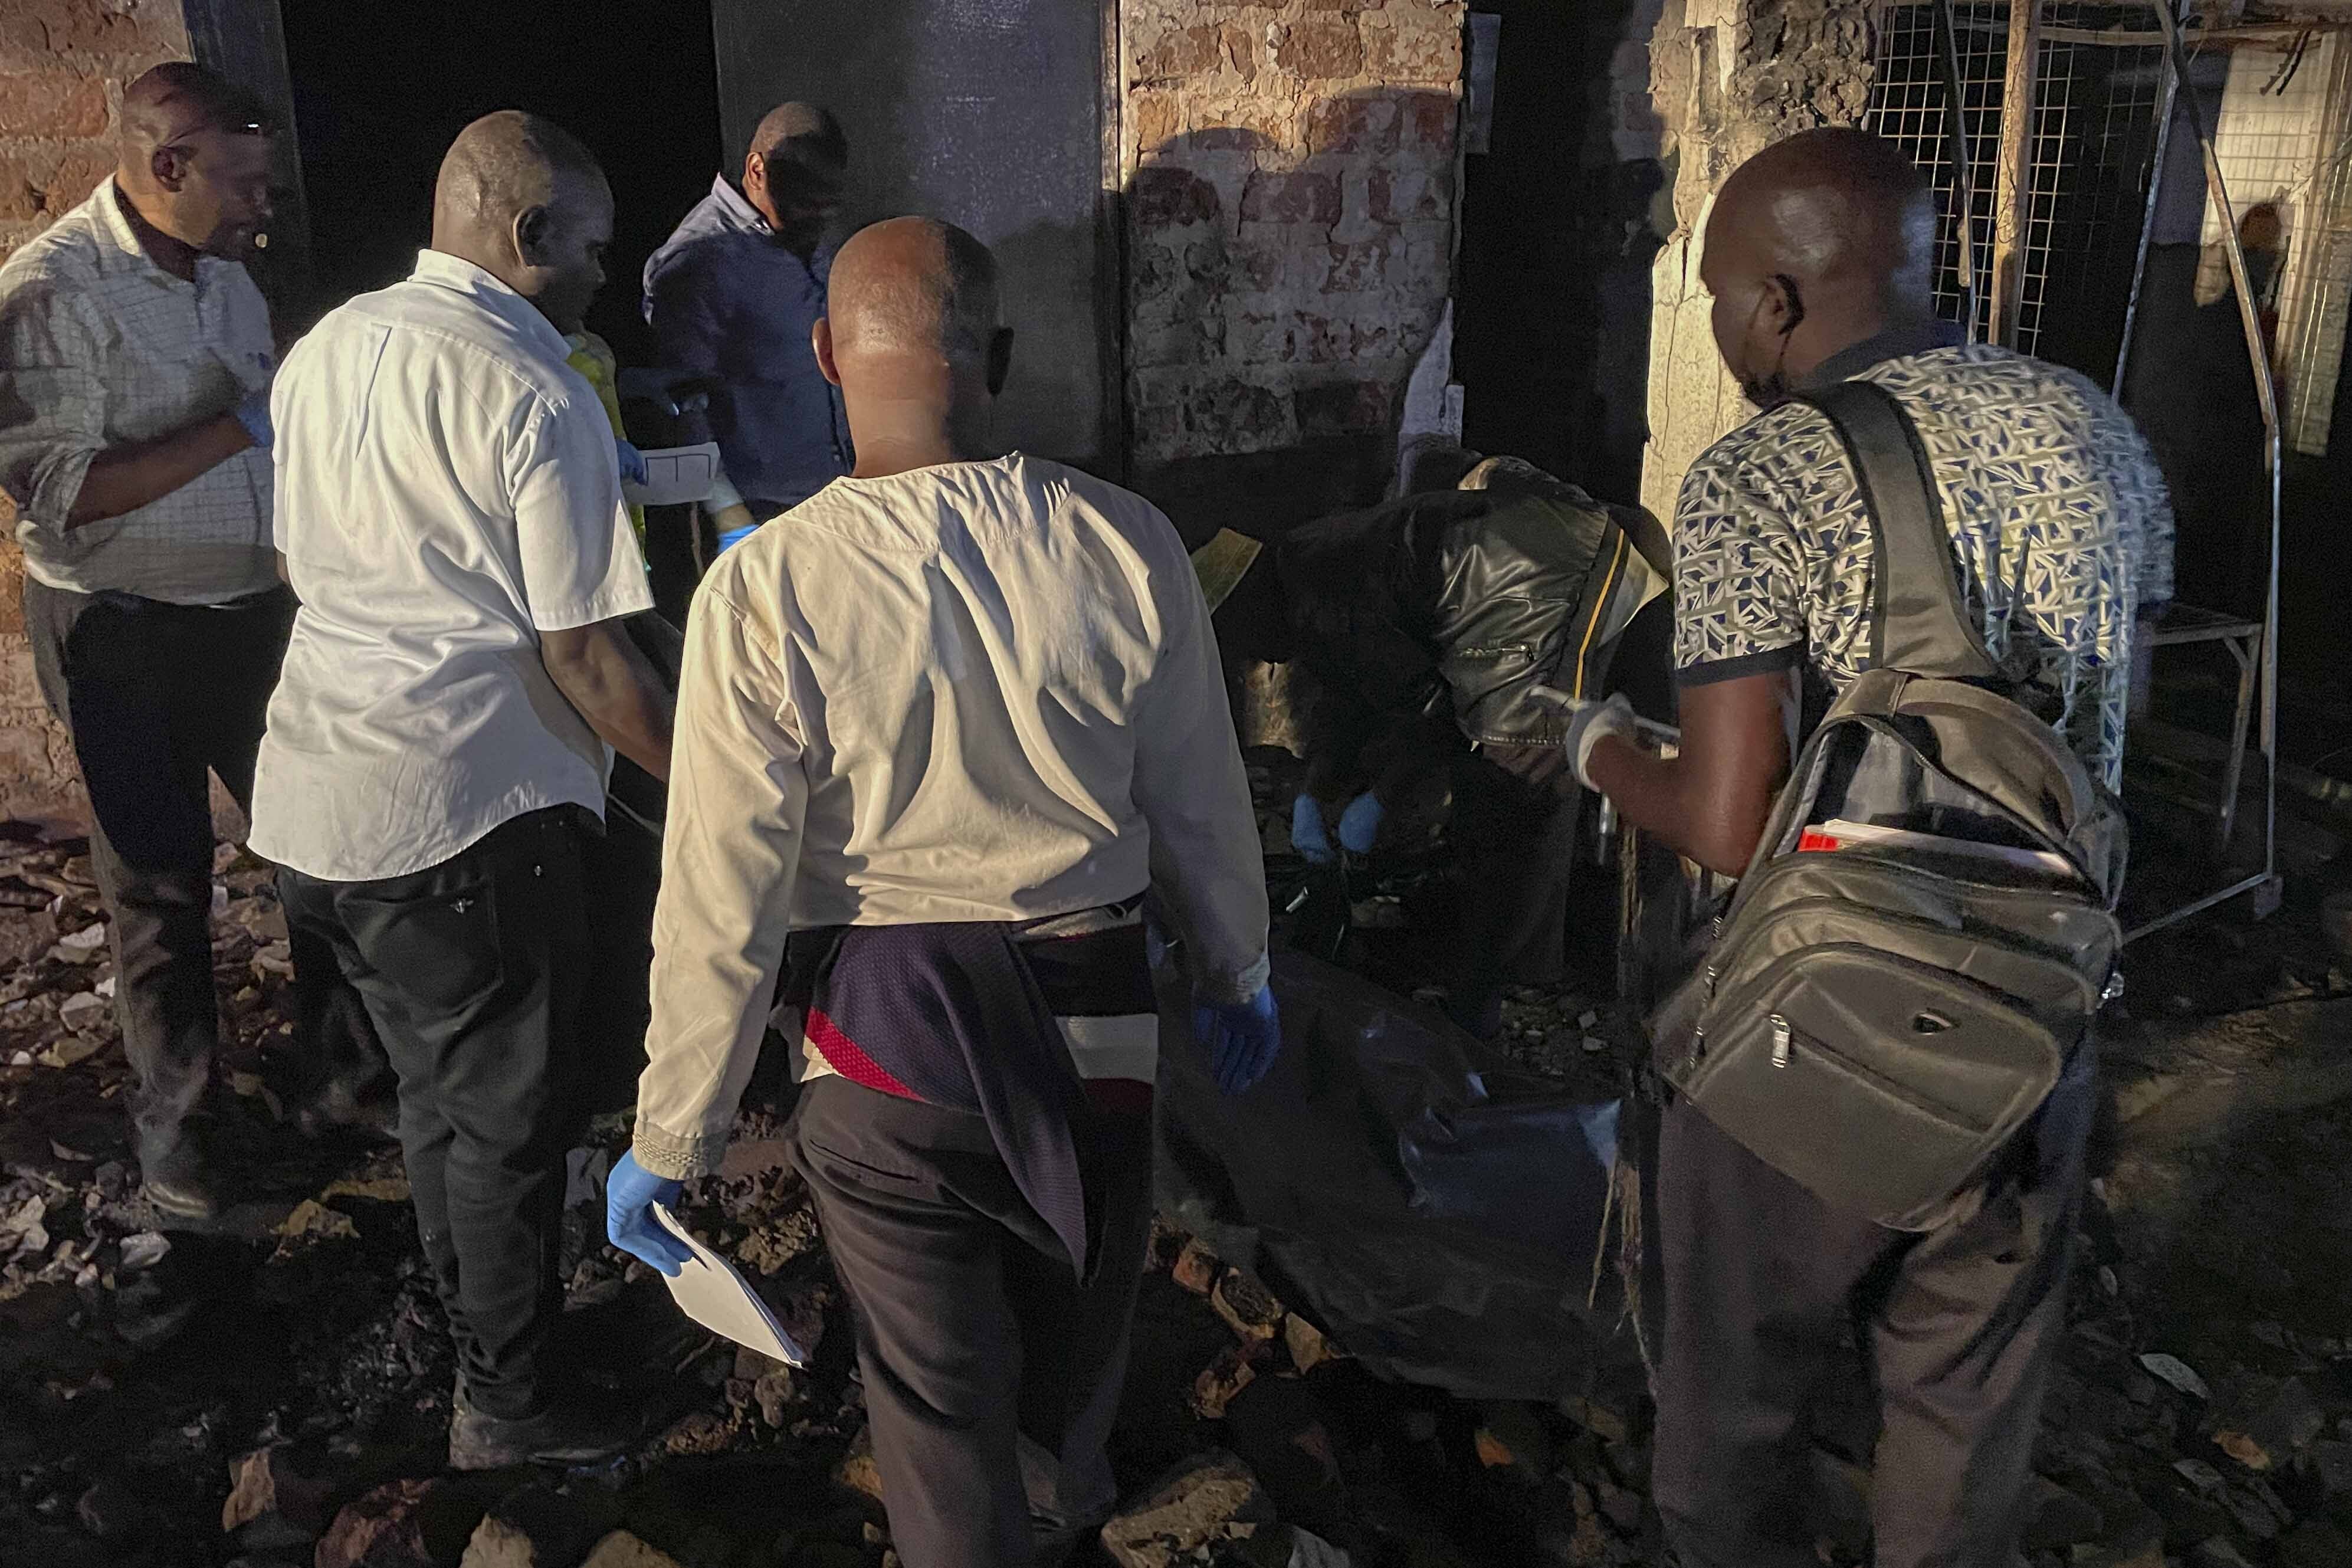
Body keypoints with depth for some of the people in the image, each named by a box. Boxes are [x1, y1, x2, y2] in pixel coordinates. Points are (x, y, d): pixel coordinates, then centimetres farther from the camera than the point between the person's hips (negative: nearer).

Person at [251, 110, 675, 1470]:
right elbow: (585, 656, -18)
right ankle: (510, 1402, 24)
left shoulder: (324, 349, 10)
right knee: (510, 1111, 8)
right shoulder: (535, 394, -15)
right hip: (466, 806, -8)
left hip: (316, 788, 8)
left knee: (439, 1083, 23)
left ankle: (482, 1320, 41)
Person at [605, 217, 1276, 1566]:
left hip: (890, 1041, -3)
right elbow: (1203, 806, -2)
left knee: (940, 1400, 19)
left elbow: (723, 901, -15)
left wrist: (672, 1139, -2)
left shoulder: (767, 590, -19)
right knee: (1078, 1328, 30)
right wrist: (1239, 973, 17)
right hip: (1099, 1017, 4)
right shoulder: (1126, 546, -12)